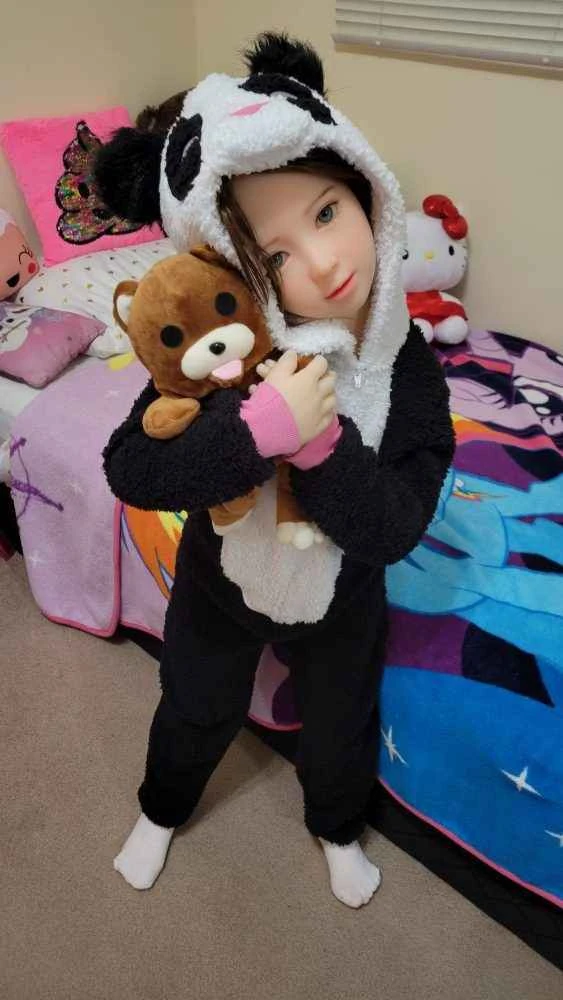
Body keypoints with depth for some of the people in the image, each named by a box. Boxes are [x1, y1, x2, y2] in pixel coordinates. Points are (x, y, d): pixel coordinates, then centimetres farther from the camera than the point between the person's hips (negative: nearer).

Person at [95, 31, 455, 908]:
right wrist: (258, 426, -46)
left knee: (340, 728, 26)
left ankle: (338, 828, 62)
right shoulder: (222, 344, -28)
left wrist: (322, 441, -43)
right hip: (220, 581, 0)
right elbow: (129, 469, -33)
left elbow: (393, 529, -27)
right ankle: (162, 810, 61)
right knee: (196, 712, 27)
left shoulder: (408, 366, -24)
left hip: (341, 598, 1)